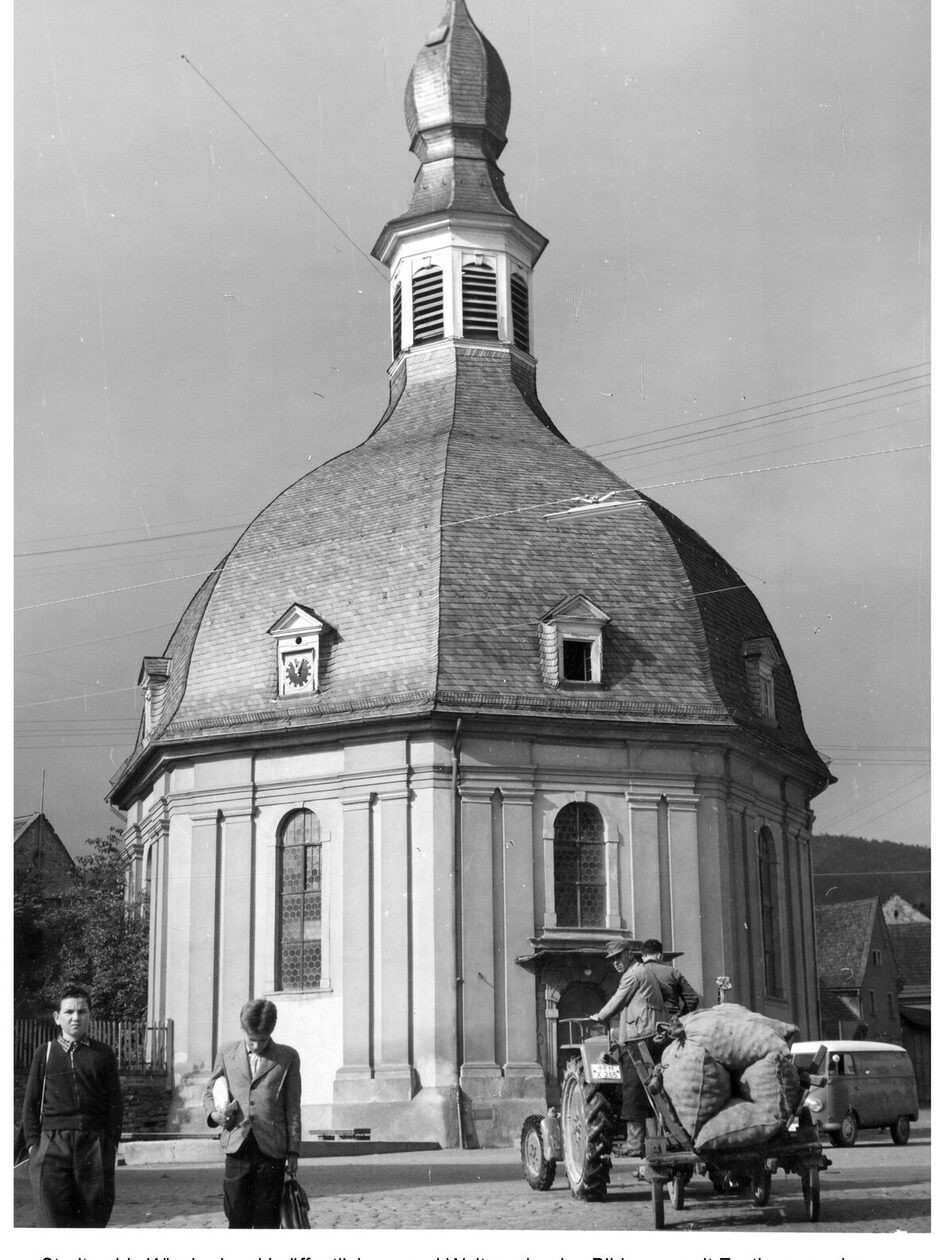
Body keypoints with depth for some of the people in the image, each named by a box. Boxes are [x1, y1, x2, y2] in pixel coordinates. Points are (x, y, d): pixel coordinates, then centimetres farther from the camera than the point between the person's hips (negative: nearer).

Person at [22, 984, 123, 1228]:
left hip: (94, 1143, 0)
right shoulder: (45, 1054, 12)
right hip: (52, 1142, 0)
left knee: (93, 1218, 0)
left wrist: (111, 1143, 0)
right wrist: (33, 1143, 1)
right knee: (53, 1219, -8)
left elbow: (114, 1103, 10)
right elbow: (31, 1102, 11)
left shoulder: (103, 1054, 11)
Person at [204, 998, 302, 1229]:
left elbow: (293, 1107, 6)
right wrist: (214, 1114, -4)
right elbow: (210, 1093, 18)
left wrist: (293, 1151, 2)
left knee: (266, 1221, 1)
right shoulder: (226, 1053, 11)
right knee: (238, 1219, 1)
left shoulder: (287, 1057, 6)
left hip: (271, 1150, -1)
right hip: (237, 1148, 1)